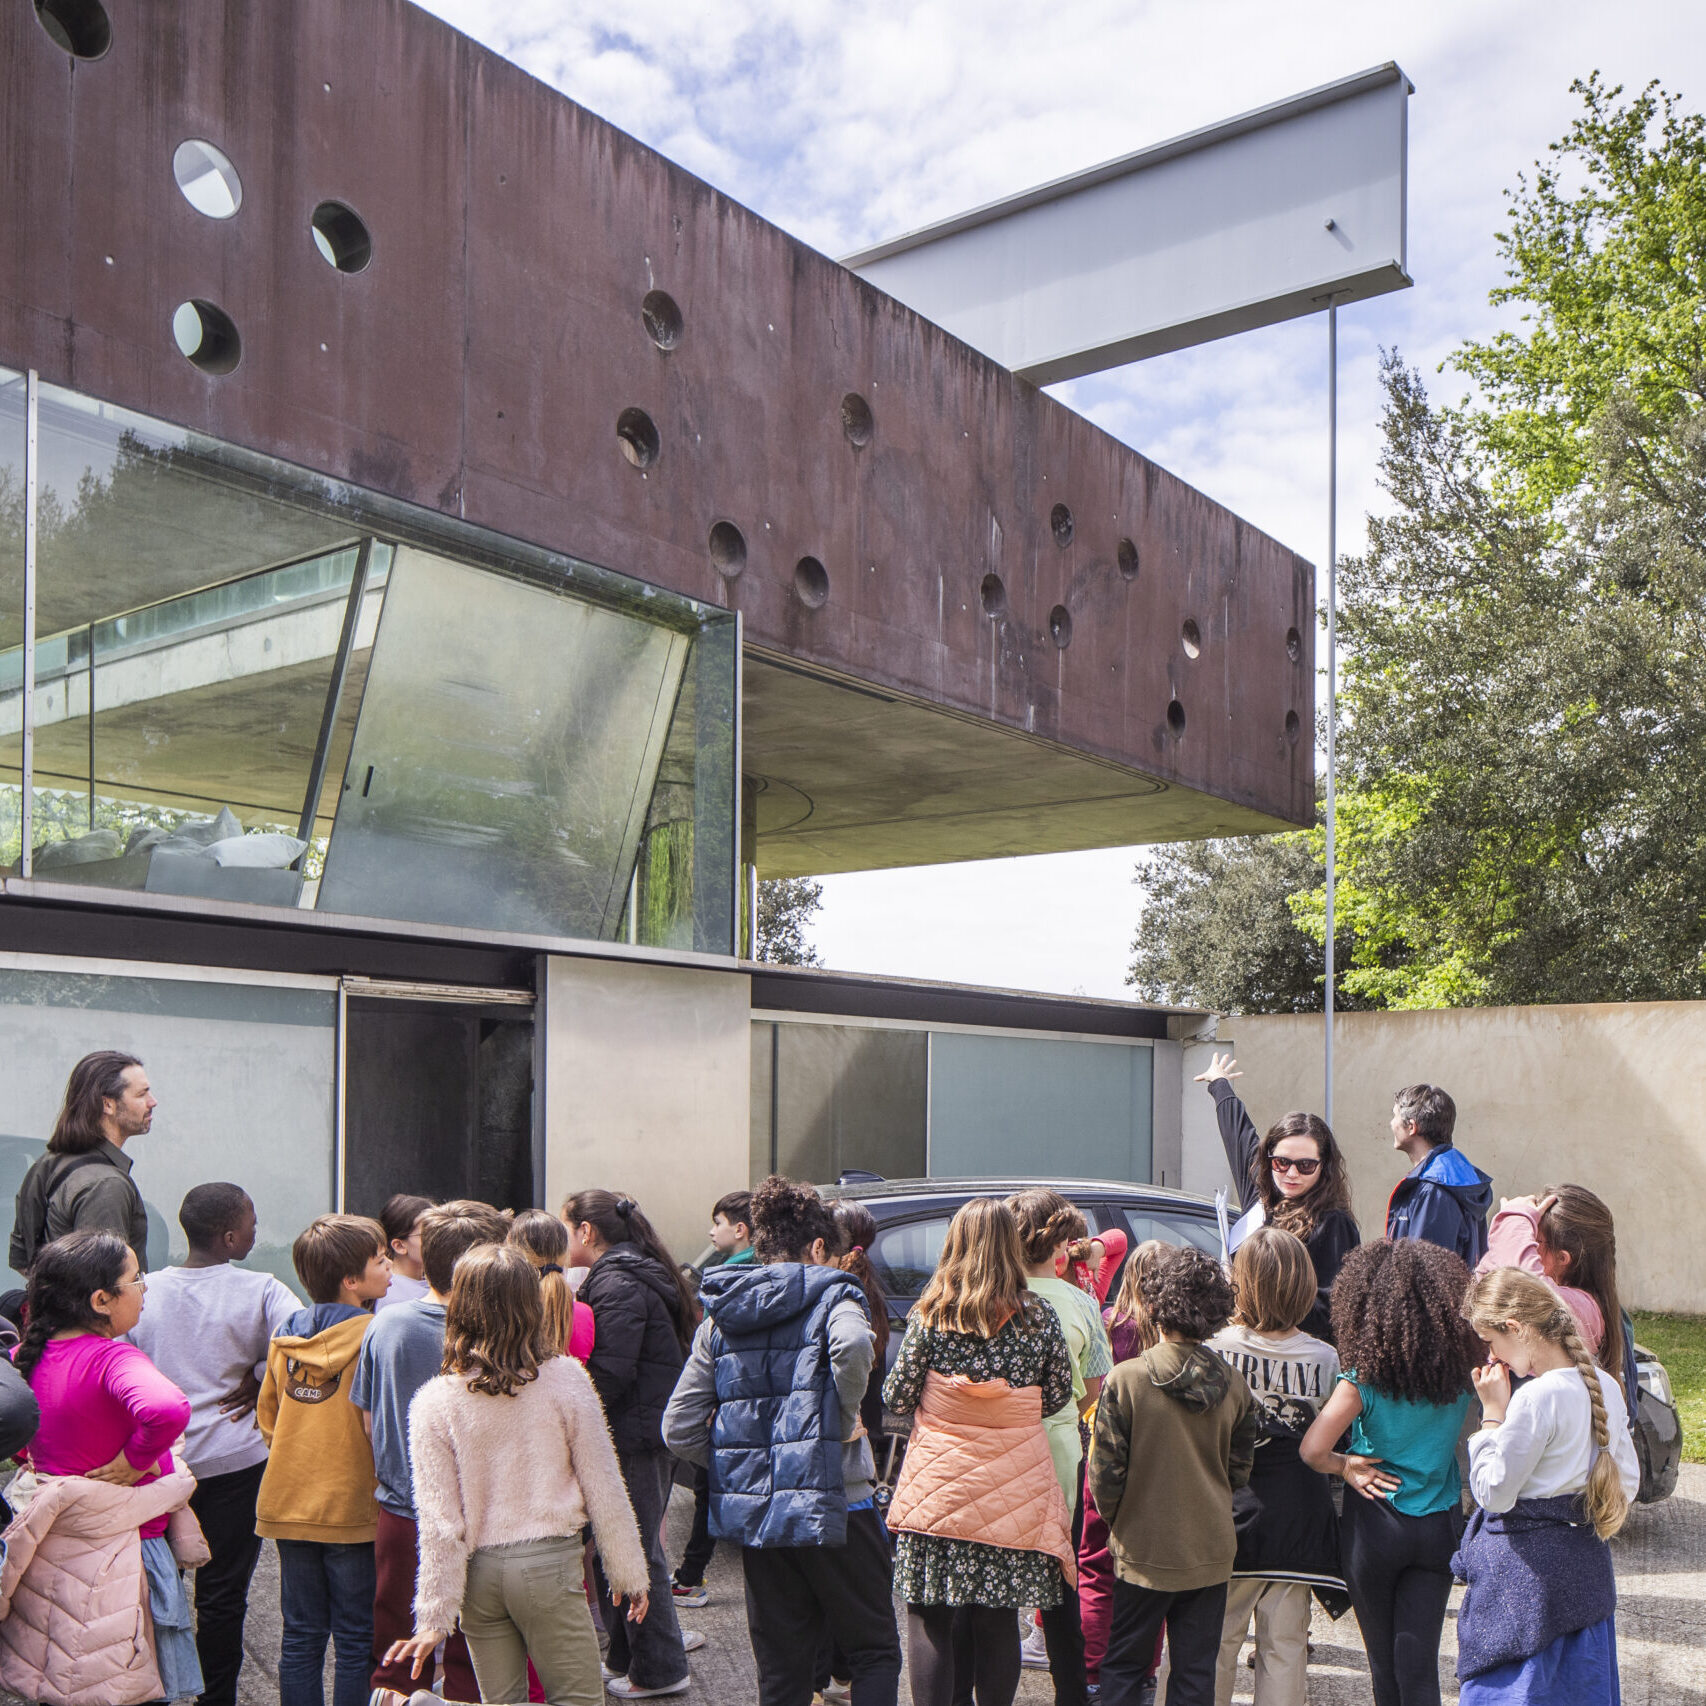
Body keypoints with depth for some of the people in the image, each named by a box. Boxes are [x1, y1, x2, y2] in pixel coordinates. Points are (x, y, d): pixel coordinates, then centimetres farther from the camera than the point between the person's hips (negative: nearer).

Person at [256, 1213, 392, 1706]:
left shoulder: (285, 1335, 4)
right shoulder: (374, 1334, -15)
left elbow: (267, 1414, 13)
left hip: (288, 1505, 6)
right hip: (352, 1508, -5)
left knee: (301, 1636, 14)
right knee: (357, 1639, 5)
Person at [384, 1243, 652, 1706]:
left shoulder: (434, 1403, -7)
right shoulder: (564, 1378, -10)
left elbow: (440, 1524, -7)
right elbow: (604, 1489, -5)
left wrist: (434, 1617, 0)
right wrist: (629, 1576, 6)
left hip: (479, 1573, 3)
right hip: (548, 1563, -2)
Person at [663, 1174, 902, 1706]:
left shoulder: (719, 1316, 11)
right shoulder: (831, 1295, -4)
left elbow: (678, 1429, 6)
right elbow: (852, 1345, -29)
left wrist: (737, 1463, 14)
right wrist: (847, 1416, -14)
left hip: (753, 1516, 5)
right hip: (832, 1505, -5)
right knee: (875, 1652, 11)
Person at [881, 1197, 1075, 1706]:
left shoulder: (930, 1314, -7)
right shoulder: (1039, 1316, -2)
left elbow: (896, 1397, -3)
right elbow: (1058, 1396, 7)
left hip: (940, 1488, -2)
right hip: (1012, 1491, 2)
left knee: (929, 1620, 7)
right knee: (998, 1622, 12)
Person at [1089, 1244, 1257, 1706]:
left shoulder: (1126, 1379, -16)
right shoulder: (1233, 1385, -5)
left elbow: (1105, 1470, -12)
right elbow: (1239, 1471, 4)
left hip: (1144, 1551, -3)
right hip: (1212, 1551, 3)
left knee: (1125, 1666, 12)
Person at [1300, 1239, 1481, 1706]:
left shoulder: (1365, 1377, -17)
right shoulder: (1460, 1372, -6)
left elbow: (1313, 1450, -21)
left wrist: (1346, 1466, -3)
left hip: (1375, 1527, -3)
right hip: (1439, 1528, 3)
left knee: (1384, 1655, 16)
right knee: (1419, 1660, 4)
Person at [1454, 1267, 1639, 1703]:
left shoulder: (1536, 1397, -24)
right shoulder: (1605, 1386, 1)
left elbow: (1494, 1493, -17)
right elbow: (1629, 1480, 11)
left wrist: (1492, 1413, -13)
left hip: (1524, 1568, -8)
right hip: (1588, 1562, 8)